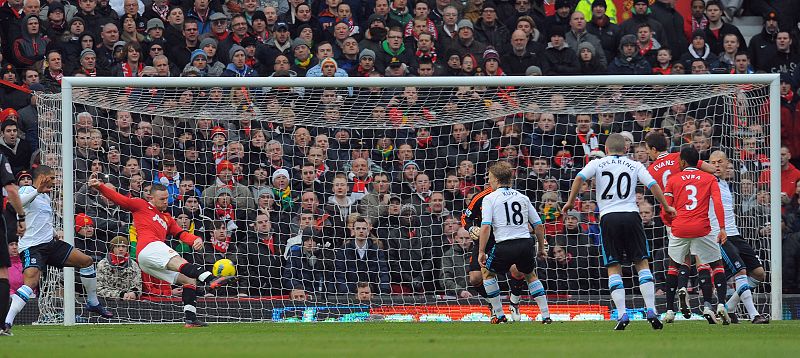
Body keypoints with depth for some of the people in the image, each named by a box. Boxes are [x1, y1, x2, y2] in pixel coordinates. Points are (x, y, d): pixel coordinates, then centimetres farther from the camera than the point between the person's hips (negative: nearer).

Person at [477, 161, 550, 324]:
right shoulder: (522, 197, 16)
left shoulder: (490, 198, 3)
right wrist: (541, 248, 26)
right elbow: (539, 225, 15)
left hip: (505, 246, -4)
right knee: (531, 275, 29)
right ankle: (546, 315, 18)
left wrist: (481, 252, -4)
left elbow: (486, 227, -9)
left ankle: (499, 315, 19)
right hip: (526, 243, 4)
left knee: (487, 272, 22)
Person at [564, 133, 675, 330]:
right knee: (642, 263, 7)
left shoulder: (597, 164, 9)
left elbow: (579, 178, -5)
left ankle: (622, 314, -9)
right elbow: (653, 185, 4)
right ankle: (651, 311, -5)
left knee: (613, 268, 3)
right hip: (631, 215, 1)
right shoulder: (634, 166, 11)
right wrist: (666, 207, 16)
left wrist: (570, 201, 5)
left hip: (608, 218, -1)